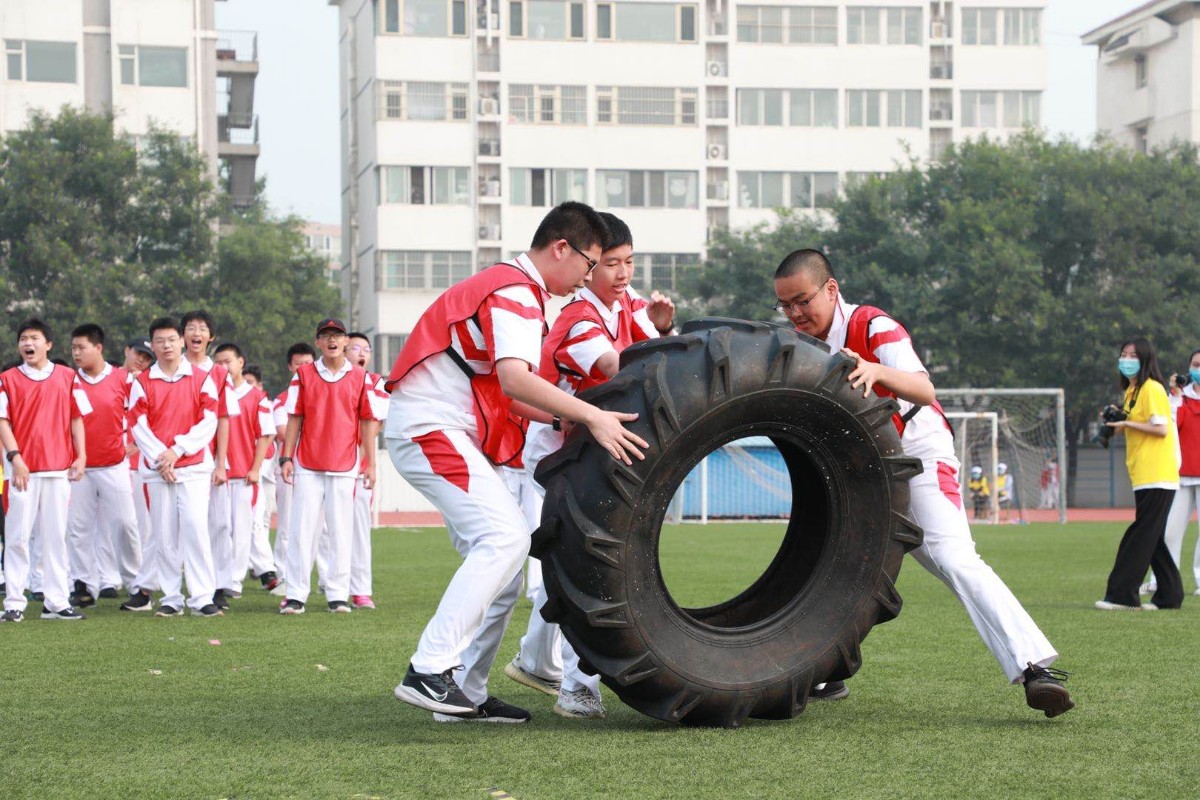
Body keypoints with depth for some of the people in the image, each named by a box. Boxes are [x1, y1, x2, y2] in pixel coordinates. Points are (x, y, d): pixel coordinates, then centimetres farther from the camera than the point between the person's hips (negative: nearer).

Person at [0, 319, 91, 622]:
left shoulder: (67, 377, 8)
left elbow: (77, 418, 9)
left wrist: (81, 456, 0)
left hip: (59, 468, 2)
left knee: (55, 535, 5)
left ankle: (56, 602, 9)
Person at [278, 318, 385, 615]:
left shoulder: (361, 377, 5)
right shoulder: (303, 375, 6)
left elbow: (368, 421, 4)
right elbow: (295, 418, 6)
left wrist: (370, 464, 0)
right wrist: (286, 457, -1)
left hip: (345, 467, 0)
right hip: (308, 466, 0)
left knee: (341, 532, 2)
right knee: (302, 530, -2)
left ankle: (338, 595, 7)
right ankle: (295, 595, 0)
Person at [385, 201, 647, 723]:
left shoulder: (513, 289, 22)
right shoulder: (515, 292, -12)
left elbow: (503, 392, 20)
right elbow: (514, 380, -27)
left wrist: (563, 419, 7)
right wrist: (591, 416, -28)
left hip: (445, 433, 11)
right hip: (431, 428, -11)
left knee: (502, 549, 9)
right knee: (504, 538, -22)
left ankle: (468, 695, 11)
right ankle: (428, 672, -26)